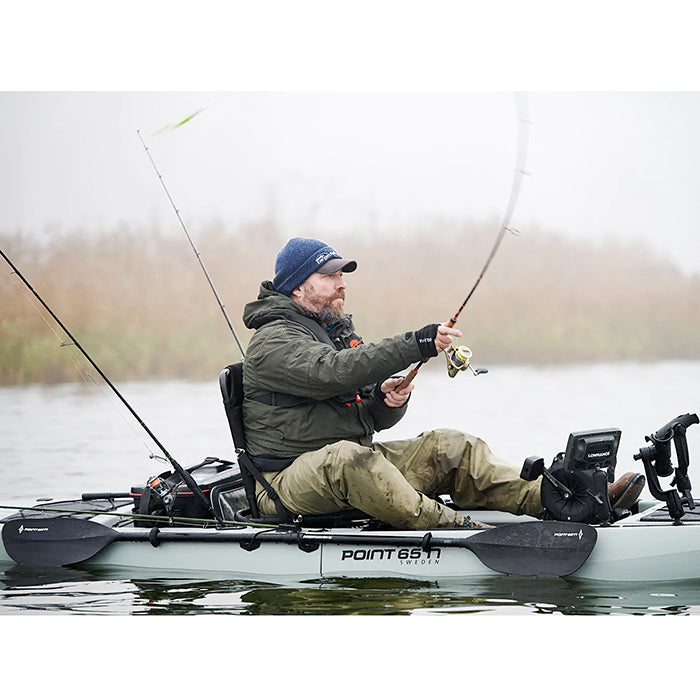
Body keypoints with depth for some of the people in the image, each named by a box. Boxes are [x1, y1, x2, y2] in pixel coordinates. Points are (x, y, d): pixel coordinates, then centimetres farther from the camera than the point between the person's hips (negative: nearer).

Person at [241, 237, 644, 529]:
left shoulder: (339, 334, 20)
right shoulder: (273, 342, -9)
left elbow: (376, 419, 15)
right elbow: (333, 371, -29)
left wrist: (388, 400, -11)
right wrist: (416, 345, -32)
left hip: (356, 465, 8)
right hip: (290, 482, -8)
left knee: (448, 446, -7)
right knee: (346, 456, -40)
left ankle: (544, 497, -23)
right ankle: (450, 526, -50)